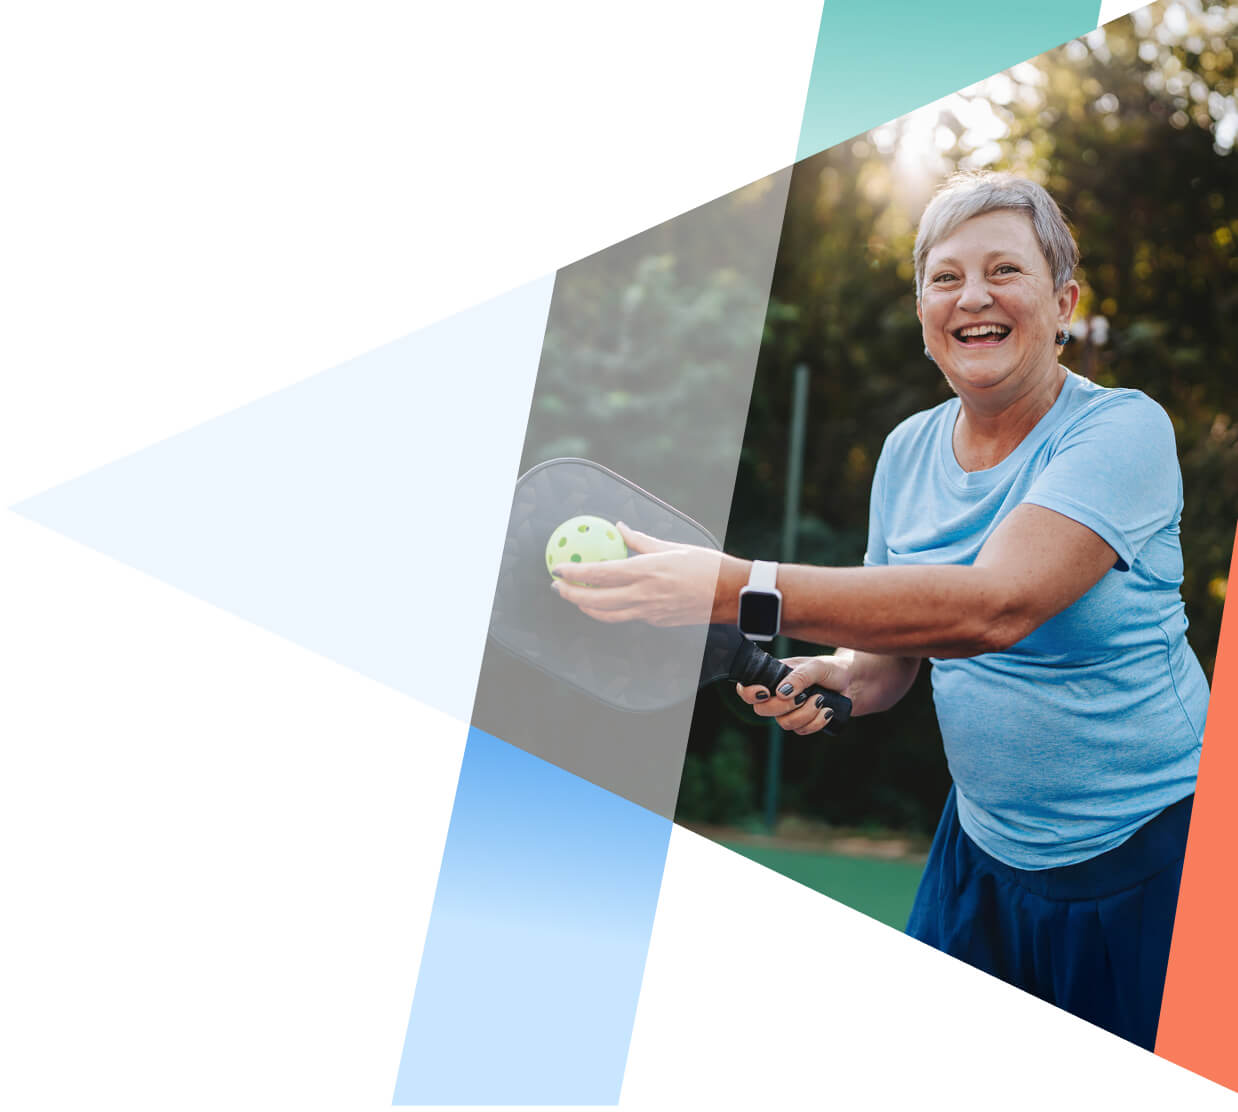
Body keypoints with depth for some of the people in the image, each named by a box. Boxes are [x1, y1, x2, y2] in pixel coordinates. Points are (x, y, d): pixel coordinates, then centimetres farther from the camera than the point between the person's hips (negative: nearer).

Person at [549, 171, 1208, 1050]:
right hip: (984, 845, 6)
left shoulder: (1122, 429, -18)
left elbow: (995, 605, -35)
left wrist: (737, 590, -42)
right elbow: (892, 654, 12)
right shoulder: (908, 451, 2)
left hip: (1145, 861, -5)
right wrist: (833, 679, -14)